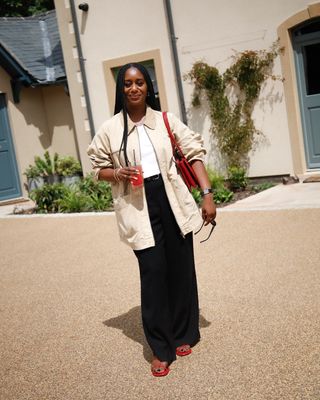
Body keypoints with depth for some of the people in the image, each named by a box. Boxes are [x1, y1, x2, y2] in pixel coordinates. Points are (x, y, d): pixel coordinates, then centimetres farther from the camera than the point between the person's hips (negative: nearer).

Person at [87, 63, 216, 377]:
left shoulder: (166, 120, 5)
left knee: (180, 269, 9)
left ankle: (184, 335, 29)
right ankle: (160, 348, 10)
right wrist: (118, 174, -12)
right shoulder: (110, 129, 3)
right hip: (138, 207, -2)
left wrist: (207, 194, -4)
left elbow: (194, 153, 4)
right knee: (153, 273, -6)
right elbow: (98, 168, 11)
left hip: (172, 201, 2)